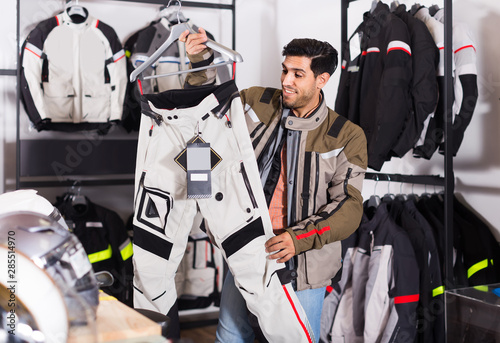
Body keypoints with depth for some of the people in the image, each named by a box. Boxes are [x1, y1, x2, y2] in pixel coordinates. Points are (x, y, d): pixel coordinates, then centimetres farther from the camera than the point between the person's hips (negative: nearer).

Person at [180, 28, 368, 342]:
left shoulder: (347, 137, -8)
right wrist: (201, 62, -6)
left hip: (303, 263, -3)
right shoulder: (258, 103, 0)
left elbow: (349, 207, -11)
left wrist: (300, 238, -24)